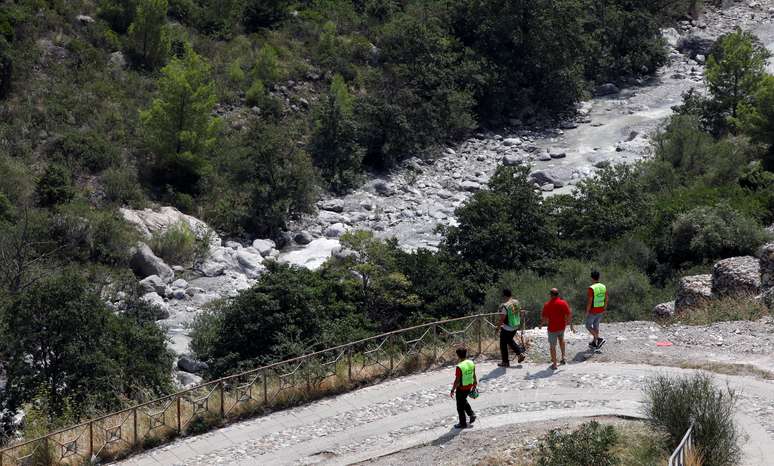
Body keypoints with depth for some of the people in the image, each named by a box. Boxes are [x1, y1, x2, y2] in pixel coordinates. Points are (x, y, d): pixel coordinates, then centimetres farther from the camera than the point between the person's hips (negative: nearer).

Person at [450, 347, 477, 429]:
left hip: (461, 388, -7)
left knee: (460, 406, 11)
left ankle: (463, 423, 23)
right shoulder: (471, 363, -6)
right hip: (469, 387, 7)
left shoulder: (459, 367, -27)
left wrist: (452, 390, -10)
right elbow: (474, 376, 6)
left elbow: (457, 381, -21)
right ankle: (471, 414, 26)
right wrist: (474, 385, 21)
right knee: (464, 401, 32)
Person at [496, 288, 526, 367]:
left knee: (503, 345, 10)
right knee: (510, 340, 30)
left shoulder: (504, 306, -24)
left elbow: (502, 319, -22)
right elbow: (521, 313, 9)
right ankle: (520, 353, 22)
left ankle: (505, 362, 17)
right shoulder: (516, 302, -2)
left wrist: (498, 327, -7)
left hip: (506, 328, -7)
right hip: (515, 327, 7)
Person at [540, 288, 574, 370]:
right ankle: (563, 358, 30)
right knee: (561, 339, 32)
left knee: (552, 346, 11)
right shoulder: (563, 303, -11)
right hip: (562, 327, 3)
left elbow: (543, 318, -10)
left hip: (552, 328, -3)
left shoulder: (547, 305, -15)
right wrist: (571, 325, 2)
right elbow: (569, 315, -10)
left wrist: (542, 323, 11)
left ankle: (554, 364, 16)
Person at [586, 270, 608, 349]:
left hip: (592, 311, -6)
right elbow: (606, 299, 4)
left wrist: (587, 312, -13)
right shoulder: (603, 287, -4)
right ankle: (594, 343, 30)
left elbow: (589, 302, -23)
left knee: (588, 326, 12)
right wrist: (604, 309, 16)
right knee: (596, 325, 21)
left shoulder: (591, 288, -24)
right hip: (600, 310, 6)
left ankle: (599, 338, -3)